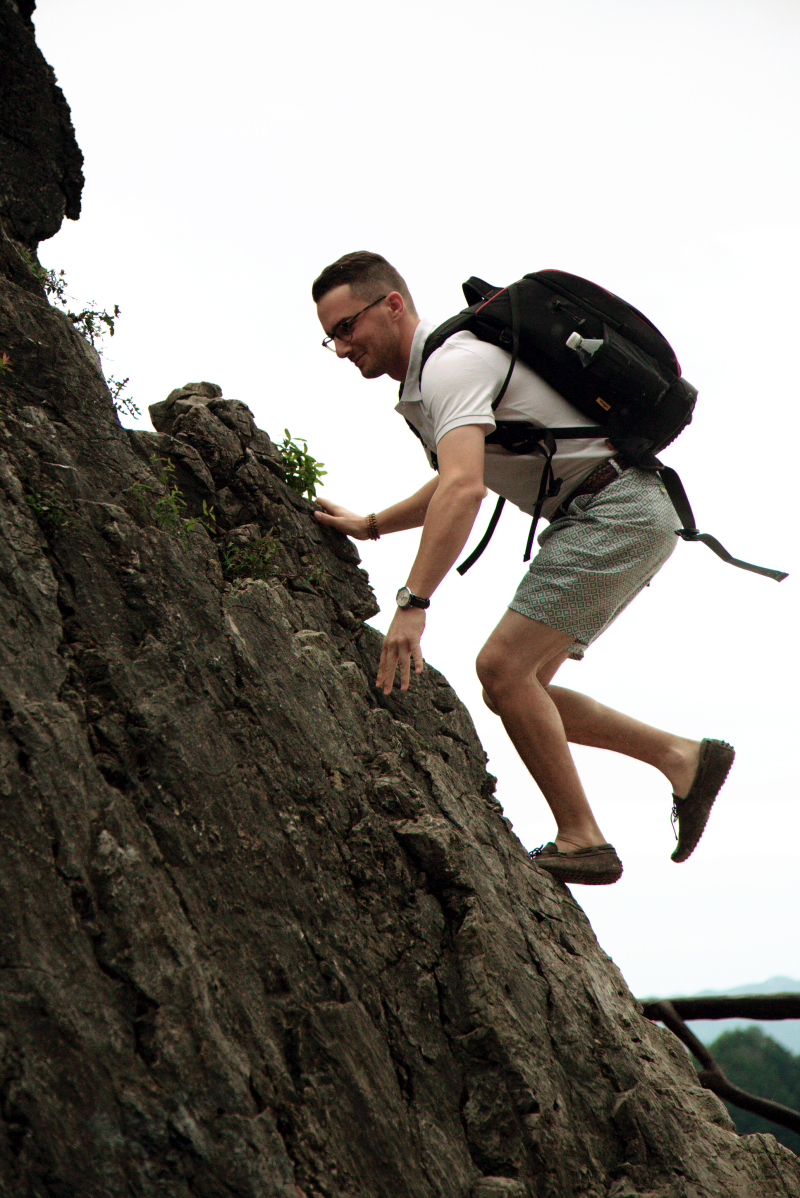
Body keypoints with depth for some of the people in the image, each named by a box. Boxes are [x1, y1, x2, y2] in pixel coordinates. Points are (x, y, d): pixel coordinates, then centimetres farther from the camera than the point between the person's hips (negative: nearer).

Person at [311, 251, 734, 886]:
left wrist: (412, 603, -39)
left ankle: (580, 839, -7)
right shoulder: (436, 369, 16)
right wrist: (368, 525, 22)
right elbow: (457, 482, 31)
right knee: (515, 687, 8)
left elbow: (464, 490, -34)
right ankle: (681, 757, 13)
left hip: (615, 511, -10)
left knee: (504, 668, -16)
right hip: (621, 518, 10)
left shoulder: (451, 364, -17)